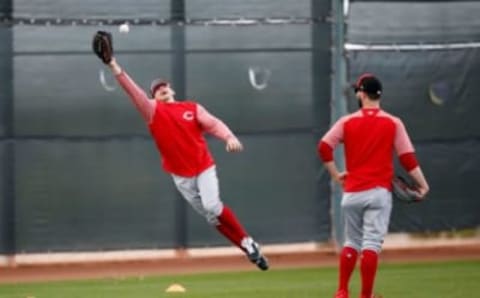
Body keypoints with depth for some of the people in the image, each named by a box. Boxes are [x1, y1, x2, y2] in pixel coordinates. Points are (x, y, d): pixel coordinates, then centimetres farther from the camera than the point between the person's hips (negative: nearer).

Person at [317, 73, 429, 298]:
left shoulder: (347, 122, 2)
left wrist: (335, 174, 5)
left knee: (351, 242, 15)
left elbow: (324, 147, -6)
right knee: (371, 244, -4)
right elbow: (407, 157, -4)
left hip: (352, 193, 2)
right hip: (379, 192, -2)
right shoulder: (393, 123, 0)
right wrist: (422, 185, 1)